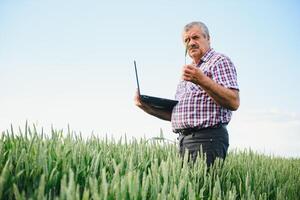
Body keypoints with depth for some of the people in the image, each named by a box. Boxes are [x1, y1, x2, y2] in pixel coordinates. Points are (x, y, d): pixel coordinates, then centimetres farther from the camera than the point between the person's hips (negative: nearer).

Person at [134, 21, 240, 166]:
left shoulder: (219, 61, 0)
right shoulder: (190, 70, 25)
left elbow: (234, 103, -15)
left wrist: (202, 81, -24)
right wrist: (150, 108, 9)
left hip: (207, 139, -7)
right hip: (183, 141, 8)